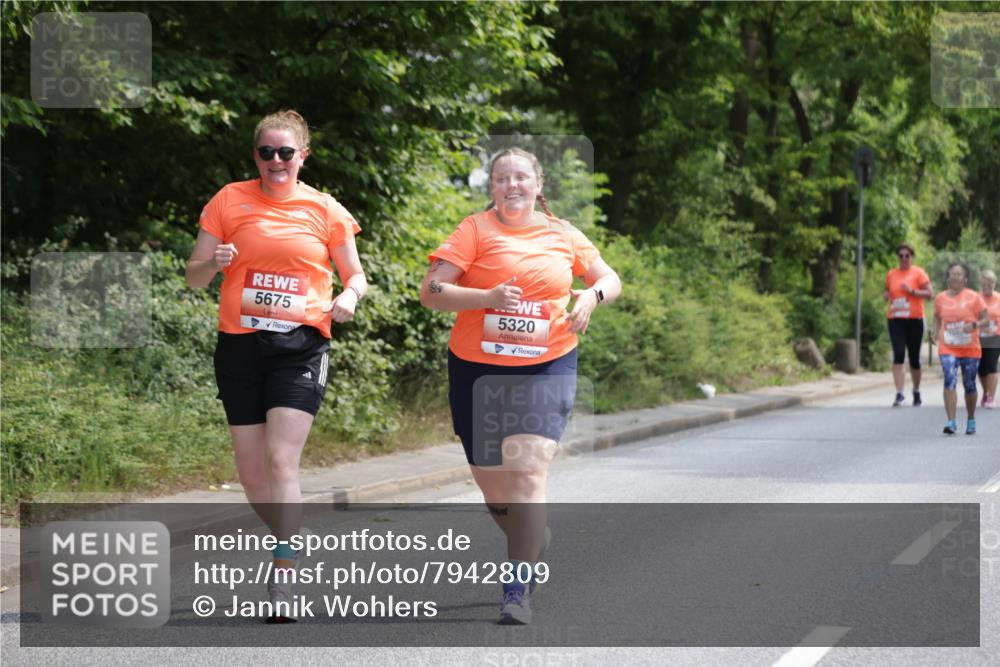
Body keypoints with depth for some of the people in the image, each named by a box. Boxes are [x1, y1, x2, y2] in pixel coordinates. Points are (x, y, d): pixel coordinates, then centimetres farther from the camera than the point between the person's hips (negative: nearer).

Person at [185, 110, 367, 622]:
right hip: (240, 345, 2)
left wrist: (349, 297, -10)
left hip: (299, 347, -2)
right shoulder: (230, 201, 6)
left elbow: (355, 277, 13)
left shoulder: (325, 211, 5)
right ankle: (289, 544, 30)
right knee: (251, 474, 5)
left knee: (281, 462, -16)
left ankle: (281, 581, -13)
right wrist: (215, 263, -16)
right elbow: (193, 276, 7)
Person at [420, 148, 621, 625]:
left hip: (547, 366, 0)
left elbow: (610, 279, 19)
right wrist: (489, 297, -22)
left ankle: (518, 588, -14)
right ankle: (535, 545, 40)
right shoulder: (475, 230, -2)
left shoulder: (563, 235, 7)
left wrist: (591, 295, -4)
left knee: (527, 469, -18)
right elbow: (430, 291, -9)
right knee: (492, 485, 9)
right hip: (478, 369, 0)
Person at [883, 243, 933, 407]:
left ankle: (916, 392, 27)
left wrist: (912, 291, -17)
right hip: (895, 319, 2)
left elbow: (930, 294, -6)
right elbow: (887, 292, 25)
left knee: (914, 358, 8)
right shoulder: (891, 274, 10)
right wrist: (886, 295, 2)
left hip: (914, 319, -2)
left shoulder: (918, 273, 1)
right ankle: (899, 394, -16)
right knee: (898, 355, -14)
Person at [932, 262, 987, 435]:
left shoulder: (974, 297, -4)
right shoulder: (941, 298, 3)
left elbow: (985, 319, -1)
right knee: (949, 381, -17)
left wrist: (974, 325, -21)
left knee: (969, 385, 10)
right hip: (948, 348, 0)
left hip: (970, 349, 0)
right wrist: (936, 332, 2)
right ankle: (951, 422, -20)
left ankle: (971, 421, 30)